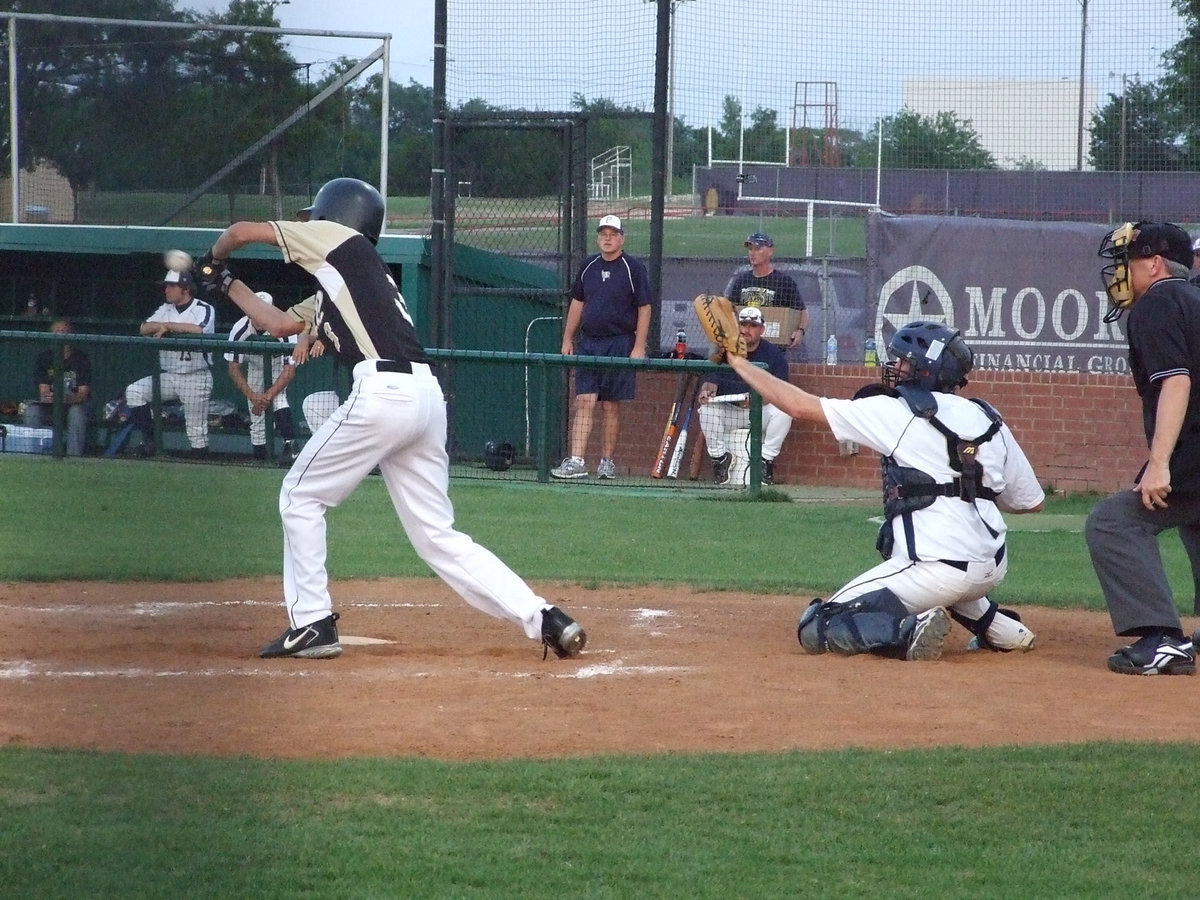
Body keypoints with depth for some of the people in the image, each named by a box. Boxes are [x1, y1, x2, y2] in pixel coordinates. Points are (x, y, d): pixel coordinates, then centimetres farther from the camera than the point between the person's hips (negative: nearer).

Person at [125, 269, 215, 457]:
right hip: (169, 376, 6)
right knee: (134, 391, -12)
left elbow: (199, 330, -26)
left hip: (196, 378, -6)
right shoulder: (165, 310, 13)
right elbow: (144, 329, 3)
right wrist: (162, 326, -17)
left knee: (196, 429, -4)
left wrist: (167, 326, -15)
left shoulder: (204, 309, -6)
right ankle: (149, 440, -6)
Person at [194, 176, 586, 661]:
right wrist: (225, 284, 42)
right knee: (437, 535, 8)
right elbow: (277, 323, 36)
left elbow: (242, 231, 14)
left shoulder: (335, 238, 10)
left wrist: (213, 258, 34)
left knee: (301, 495, 9)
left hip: (383, 392, -8)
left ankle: (311, 624, 7)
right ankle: (543, 618, -2)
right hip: (425, 397, 8)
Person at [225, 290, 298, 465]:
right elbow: (234, 369, -20)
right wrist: (253, 396, -33)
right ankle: (259, 458, 7)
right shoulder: (240, 330, -28)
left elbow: (289, 370, -30)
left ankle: (290, 447, -29)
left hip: (278, 367, -3)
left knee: (279, 399, -29)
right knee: (256, 416, -3)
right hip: (254, 367, 3)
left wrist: (268, 396, -38)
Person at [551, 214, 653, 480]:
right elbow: (577, 303, 18)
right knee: (584, 402, -5)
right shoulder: (589, 266, 11)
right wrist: (567, 339, 13)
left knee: (611, 406, 2)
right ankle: (576, 461, -11)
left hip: (619, 344, -4)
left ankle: (607, 462, 11)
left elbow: (644, 309, -4)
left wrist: (639, 347, -11)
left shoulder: (633, 268, -3)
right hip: (588, 343, 4)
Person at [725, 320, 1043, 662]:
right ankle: (996, 626, 23)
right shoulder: (988, 420, 10)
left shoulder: (897, 412, -5)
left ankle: (910, 630, -23)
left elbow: (800, 406, -1)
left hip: (937, 571, -7)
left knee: (815, 630, -2)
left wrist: (739, 362, 10)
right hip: (994, 569, 7)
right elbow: (1031, 502, 16)